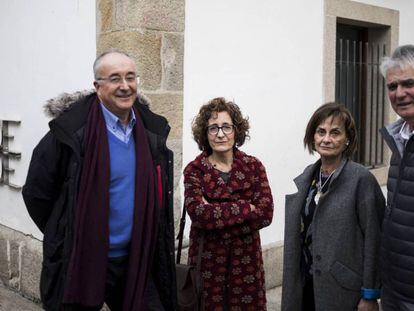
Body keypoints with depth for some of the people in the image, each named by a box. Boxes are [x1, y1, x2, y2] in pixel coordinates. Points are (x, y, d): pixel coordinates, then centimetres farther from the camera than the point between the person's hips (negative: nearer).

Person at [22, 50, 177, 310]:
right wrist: (65, 238, 2)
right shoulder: (71, 130, -14)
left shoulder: (153, 129, 1)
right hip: (80, 263, -4)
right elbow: (37, 192, -6)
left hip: (136, 261, 4)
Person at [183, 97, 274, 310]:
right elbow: (199, 214, -16)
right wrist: (246, 209, -15)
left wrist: (215, 213, -13)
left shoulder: (253, 166, 1)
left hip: (246, 257, 1)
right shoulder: (194, 170, -2)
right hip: (207, 259, -1)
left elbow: (265, 214, -9)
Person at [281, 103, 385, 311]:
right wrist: (290, 288, 10)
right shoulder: (305, 179, 5)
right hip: (304, 285, 5)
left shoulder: (361, 180, -13)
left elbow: (373, 240, -13)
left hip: (342, 290, -5)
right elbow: (296, 234, 9)